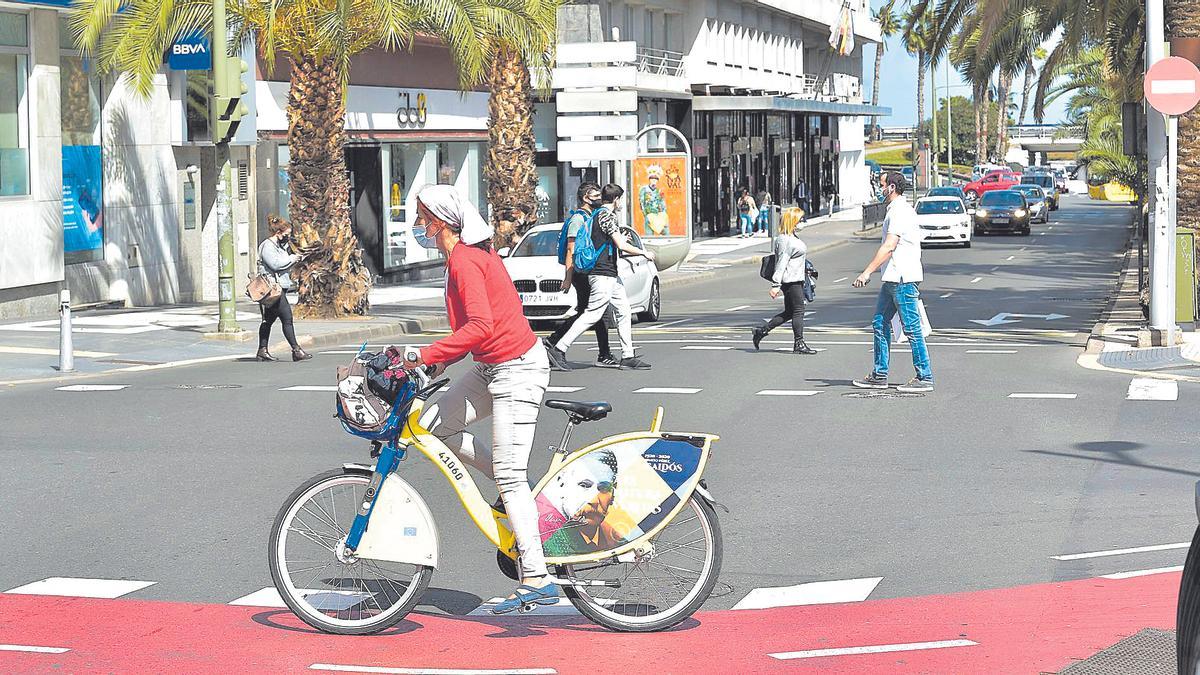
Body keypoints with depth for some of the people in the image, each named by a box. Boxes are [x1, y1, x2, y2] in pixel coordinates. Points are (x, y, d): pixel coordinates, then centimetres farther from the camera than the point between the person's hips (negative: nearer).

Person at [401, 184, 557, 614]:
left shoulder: (464, 260, -18)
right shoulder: (469, 255, 12)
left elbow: (480, 326, -29)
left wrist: (427, 356, -28)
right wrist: (444, 359, 11)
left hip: (517, 370, -10)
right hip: (493, 367, 10)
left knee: (509, 478, -8)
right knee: (433, 424, 8)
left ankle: (537, 581, -6)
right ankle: (515, 490, 15)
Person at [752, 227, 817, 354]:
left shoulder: (793, 238, 17)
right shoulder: (785, 240, -15)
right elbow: (781, 263, -20)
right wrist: (776, 285, -23)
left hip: (796, 279, 11)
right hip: (791, 281, -11)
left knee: (789, 312, 12)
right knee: (798, 311, -7)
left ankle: (762, 331, 17)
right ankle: (799, 344, -3)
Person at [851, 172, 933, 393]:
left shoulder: (900, 211, -15)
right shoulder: (898, 209, 18)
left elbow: (888, 247, -22)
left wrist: (867, 273, -23)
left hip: (903, 279, -11)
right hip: (893, 278, 11)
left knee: (912, 329, -6)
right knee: (880, 324, 11)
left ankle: (925, 378, -2)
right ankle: (879, 376, 15)